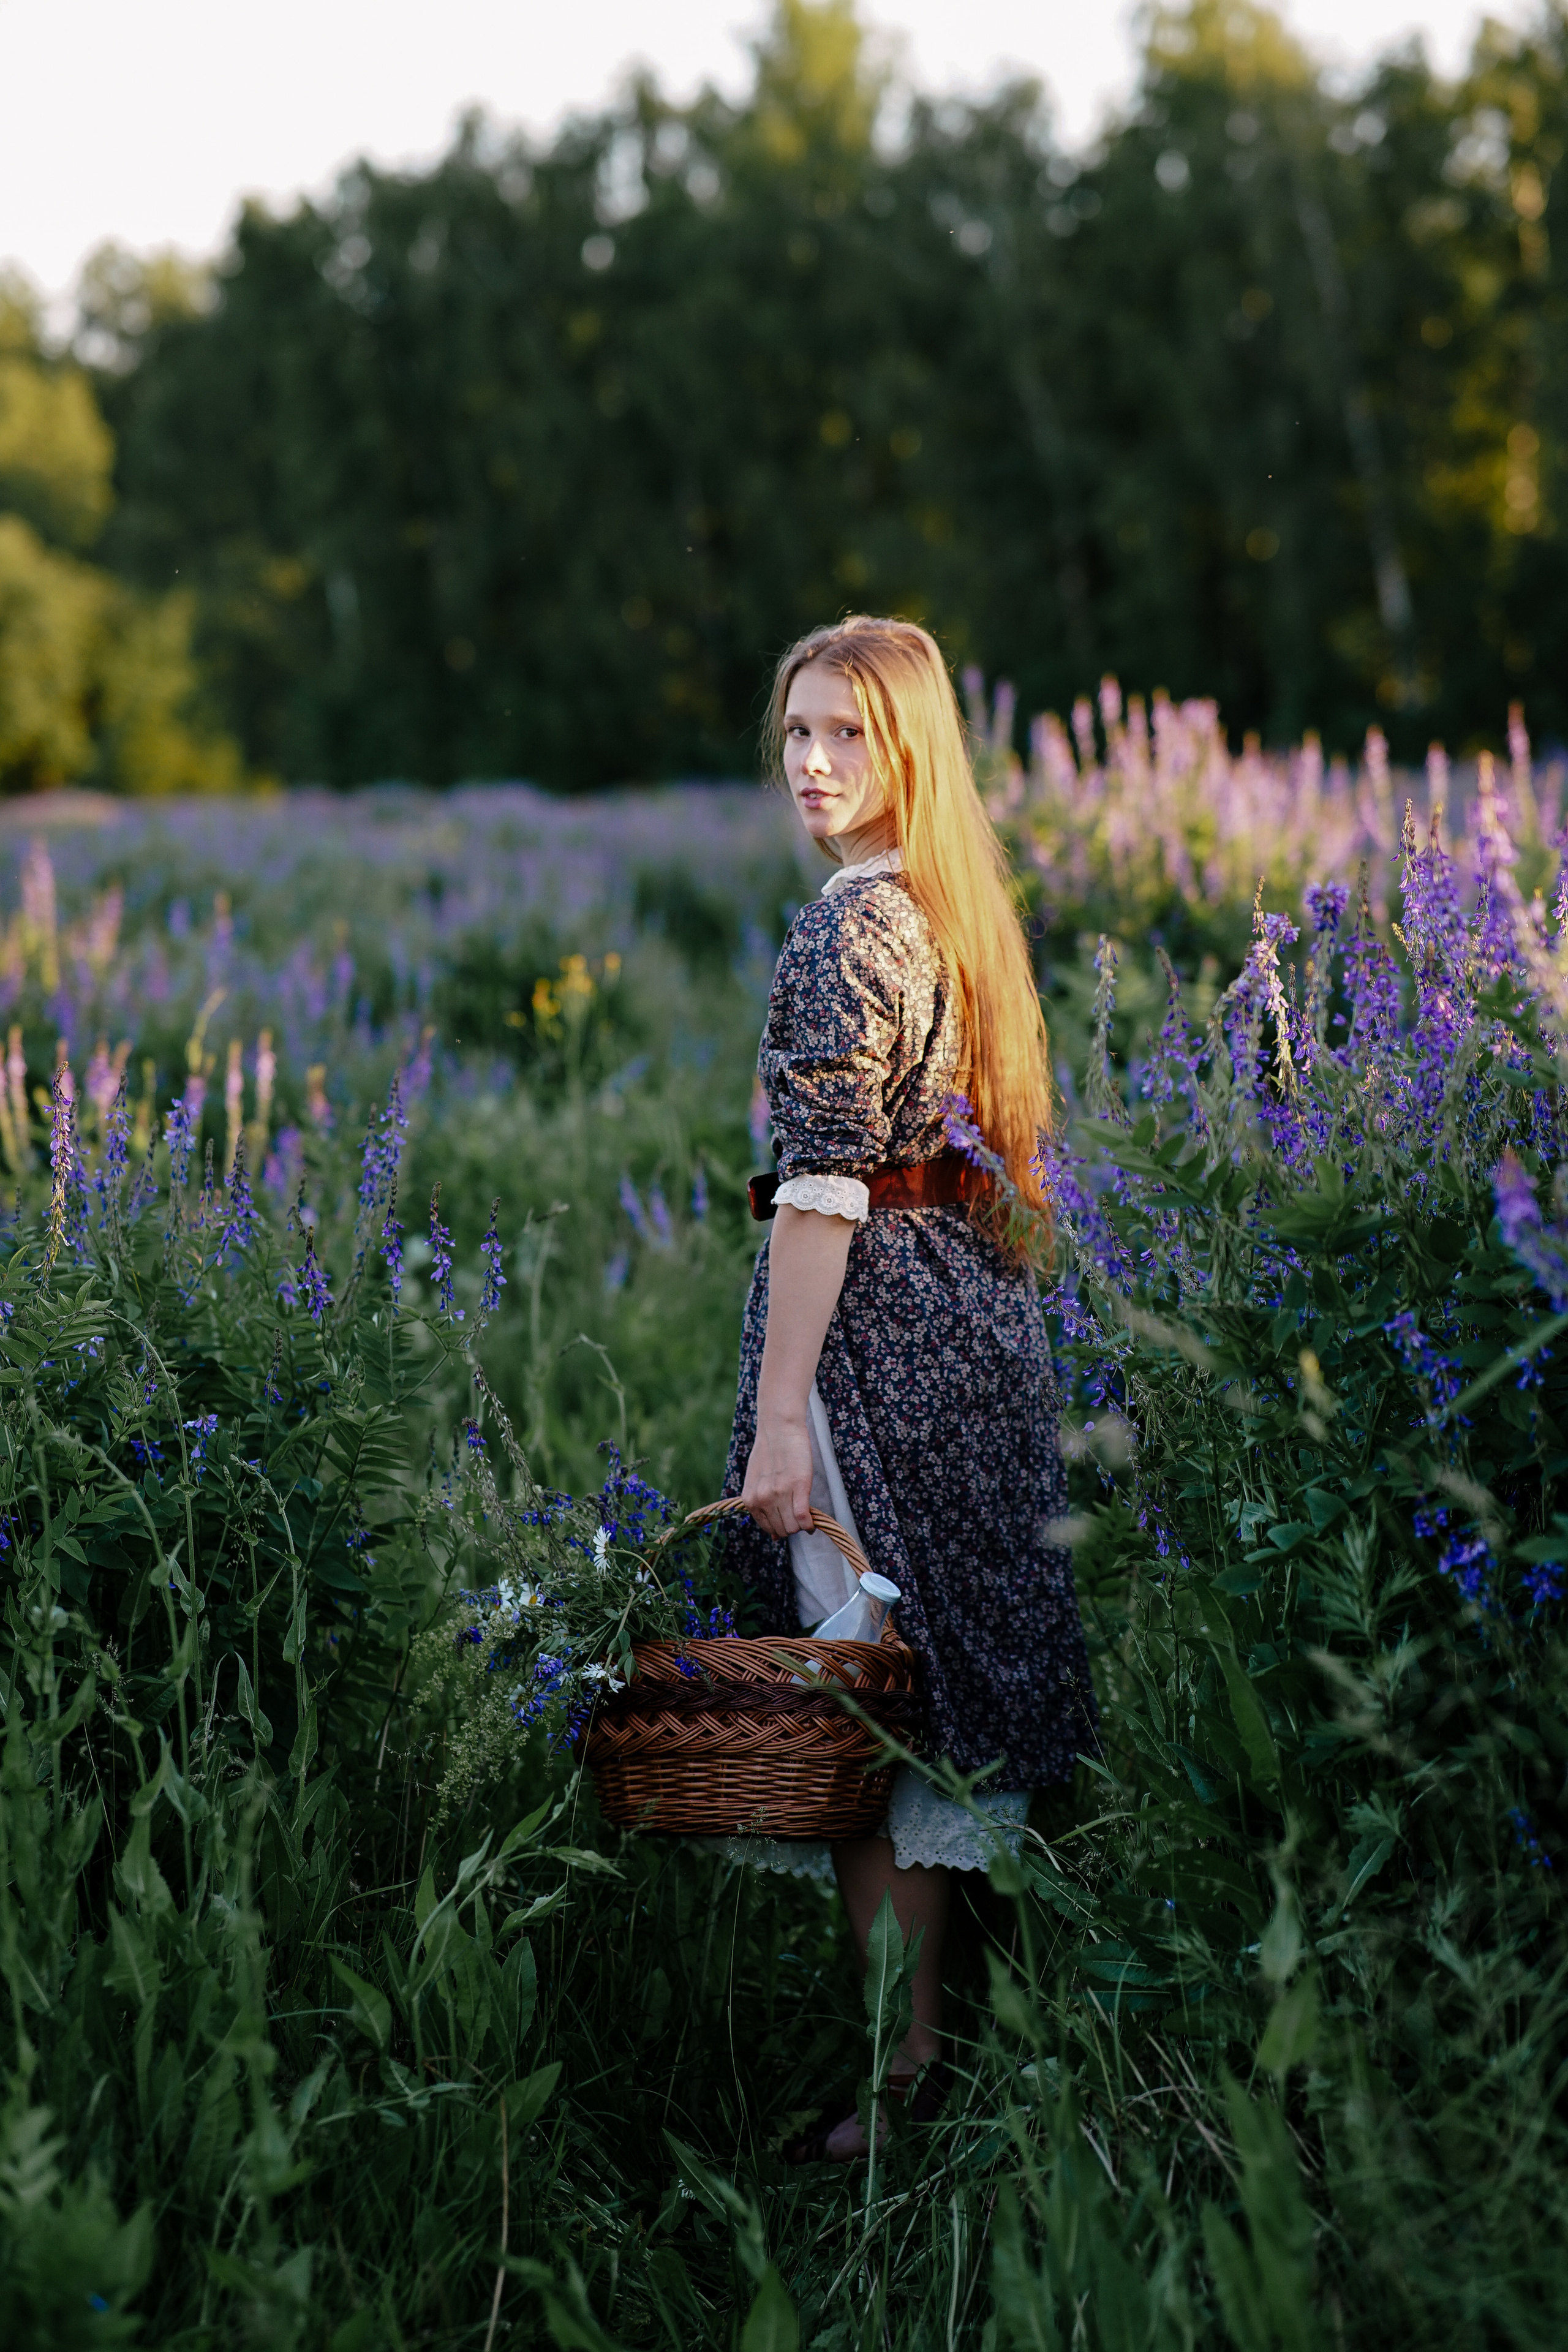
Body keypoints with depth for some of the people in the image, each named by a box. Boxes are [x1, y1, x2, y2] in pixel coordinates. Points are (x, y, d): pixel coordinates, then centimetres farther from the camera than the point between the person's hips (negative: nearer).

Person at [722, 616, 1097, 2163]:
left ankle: (904, 2071, 2)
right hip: (980, 1304, 9)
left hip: (874, 1322, -9)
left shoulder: (848, 927, -15)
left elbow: (824, 1184, -20)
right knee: (952, 1673, 15)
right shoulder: (960, 903, 13)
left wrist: (780, 1419, -21)